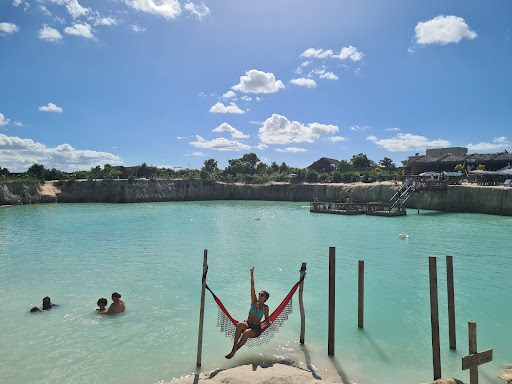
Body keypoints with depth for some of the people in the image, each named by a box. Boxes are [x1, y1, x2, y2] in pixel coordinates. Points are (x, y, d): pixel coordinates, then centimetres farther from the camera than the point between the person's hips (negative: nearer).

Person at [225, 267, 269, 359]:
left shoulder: (265, 307, 2)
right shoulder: (254, 302, 4)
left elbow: (266, 317, 18)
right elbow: (252, 288, -5)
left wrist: (268, 323, -6)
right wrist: (252, 275, -14)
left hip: (256, 328, -1)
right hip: (247, 323, 1)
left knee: (246, 333, -36)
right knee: (240, 324, -36)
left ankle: (234, 351, -23)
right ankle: (234, 346, -36)